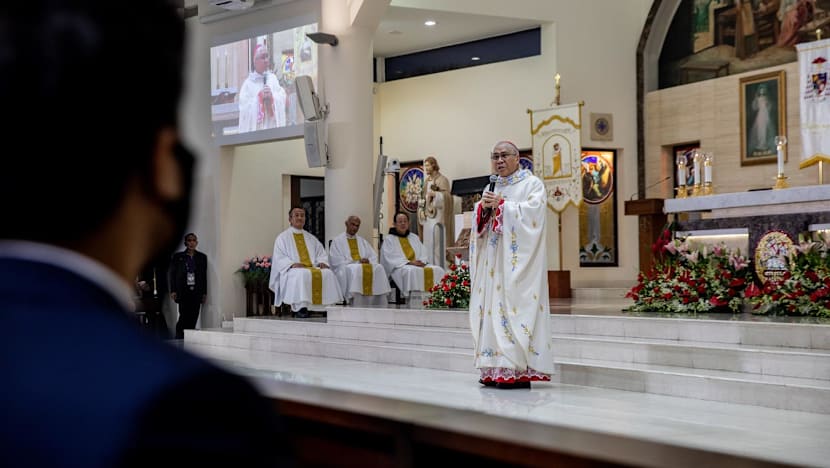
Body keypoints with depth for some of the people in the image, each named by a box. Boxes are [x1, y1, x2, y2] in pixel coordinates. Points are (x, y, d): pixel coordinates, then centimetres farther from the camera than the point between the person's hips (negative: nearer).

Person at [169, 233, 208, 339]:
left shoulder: (202, 257, 11)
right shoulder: (178, 256, 7)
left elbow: (204, 275, 11)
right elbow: (172, 274, 5)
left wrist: (204, 293, 6)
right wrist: (173, 291, -3)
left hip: (196, 292, 2)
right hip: (183, 291, -2)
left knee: (193, 318, -3)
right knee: (184, 316, -11)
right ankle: (179, 340, -4)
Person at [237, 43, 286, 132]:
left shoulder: (273, 78, 11)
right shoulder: (248, 83, -2)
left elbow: (282, 98, 4)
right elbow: (244, 107, -9)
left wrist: (272, 96, -14)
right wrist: (259, 97, -15)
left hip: (273, 125, 4)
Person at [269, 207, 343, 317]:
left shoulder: (311, 238, 26)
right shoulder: (282, 237, 12)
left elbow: (321, 253, 20)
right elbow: (279, 258, 0)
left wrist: (322, 262, -5)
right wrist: (292, 264, -19)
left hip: (313, 268, 4)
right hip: (292, 270, -4)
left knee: (328, 273, -28)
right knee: (302, 274, -40)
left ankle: (327, 306, -29)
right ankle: (299, 308, -37)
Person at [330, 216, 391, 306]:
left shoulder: (362, 241, 25)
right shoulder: (337, 241, 10)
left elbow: (373, 256, 16)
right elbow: (337, 261, -3)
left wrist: (368, 261, -9)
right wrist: (357, 262, -12)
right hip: (345, 269, -4)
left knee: (379, 268, -28)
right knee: (356, 270, -39)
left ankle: (377, 306, -33)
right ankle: (358, 308, -44)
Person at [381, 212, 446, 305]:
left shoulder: (414, 238, 24)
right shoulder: (389, 240, 8)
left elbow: (423, 253, 15)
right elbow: (391, 258, -6)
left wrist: (421, 261, -9)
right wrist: (409, 262, -18)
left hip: (419, 265, 5)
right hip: (399, 267, -5)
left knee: (438, 270, -22)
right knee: (412, 271, -40)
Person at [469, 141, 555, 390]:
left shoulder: (532, 184, 2)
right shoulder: (491, 187, 21)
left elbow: (532, 212, -13)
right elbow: (478, 219, 17)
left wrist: (501, 205, -13)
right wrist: (483, 207, -4)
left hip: (516, 259, -6)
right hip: (493, 258, 6)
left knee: (515, 307, -12)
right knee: (492, 307, 2)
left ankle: (519, 371, -12)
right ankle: (496, 369, 5)